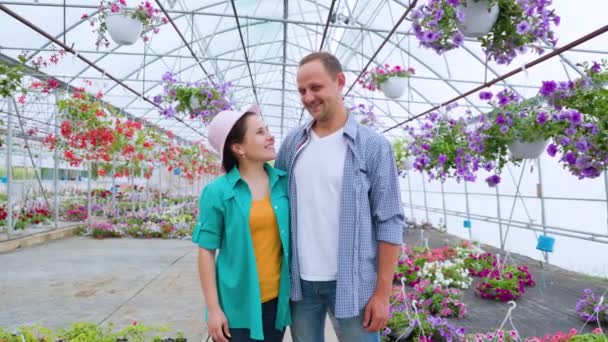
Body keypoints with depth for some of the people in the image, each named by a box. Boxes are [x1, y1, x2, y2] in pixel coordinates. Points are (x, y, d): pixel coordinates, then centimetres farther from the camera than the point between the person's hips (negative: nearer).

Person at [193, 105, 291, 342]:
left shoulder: (284, 182, -1)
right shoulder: (218, 192, -9)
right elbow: (206, 251, -6)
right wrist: (213, 309, -8)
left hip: (277, 300, 3)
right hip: (237, 306, -3)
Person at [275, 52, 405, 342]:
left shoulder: (373, 146, -7)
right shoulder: (292, 143, 4)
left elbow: (390, 222, -7)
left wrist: (382, 292, -9)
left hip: (351, 284, -3)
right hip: (299, 281, 4)